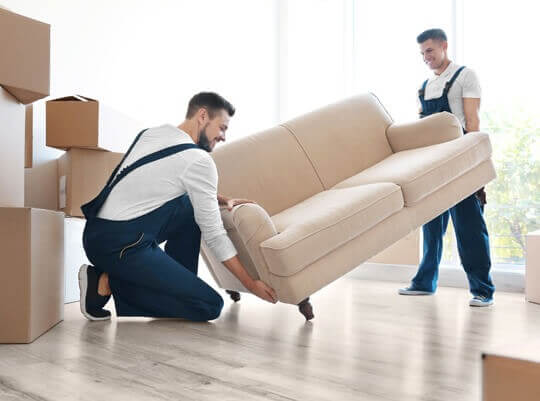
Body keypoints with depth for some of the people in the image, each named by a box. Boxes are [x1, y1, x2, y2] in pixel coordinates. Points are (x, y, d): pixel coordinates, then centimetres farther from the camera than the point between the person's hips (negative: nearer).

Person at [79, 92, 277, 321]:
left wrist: (222, 200, 17)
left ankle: (179, 285, 16)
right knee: (211, 306, -7)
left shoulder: (152, 132, 12)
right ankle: (111, 283, -5)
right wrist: (250, 283, -1)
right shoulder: (198, 160, -12)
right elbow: (213, 234, -9)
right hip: (122, 247, -9)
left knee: (191, 208, 19)